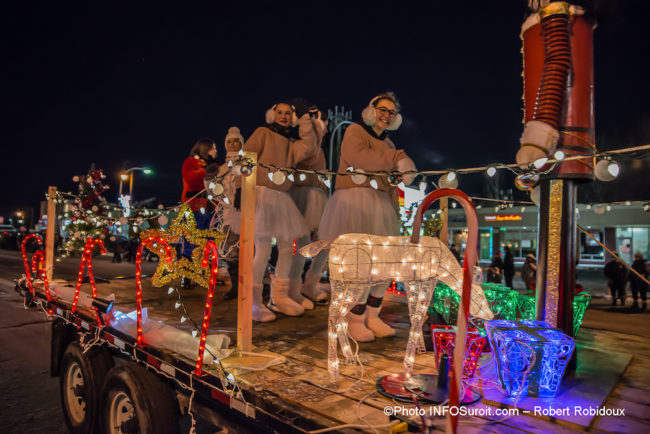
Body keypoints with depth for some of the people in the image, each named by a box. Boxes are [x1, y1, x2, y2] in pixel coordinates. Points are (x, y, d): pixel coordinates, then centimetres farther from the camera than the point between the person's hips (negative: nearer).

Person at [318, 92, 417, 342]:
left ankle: (372, 316, 18)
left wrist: (393, 209, 13)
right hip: (355, 201, -8)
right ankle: (354, 321, 1)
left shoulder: (387, 143, 25)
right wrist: (398, 158, -21)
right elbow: (359, 157, -19)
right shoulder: (355, 131, 2)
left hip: (381, 204, 8)